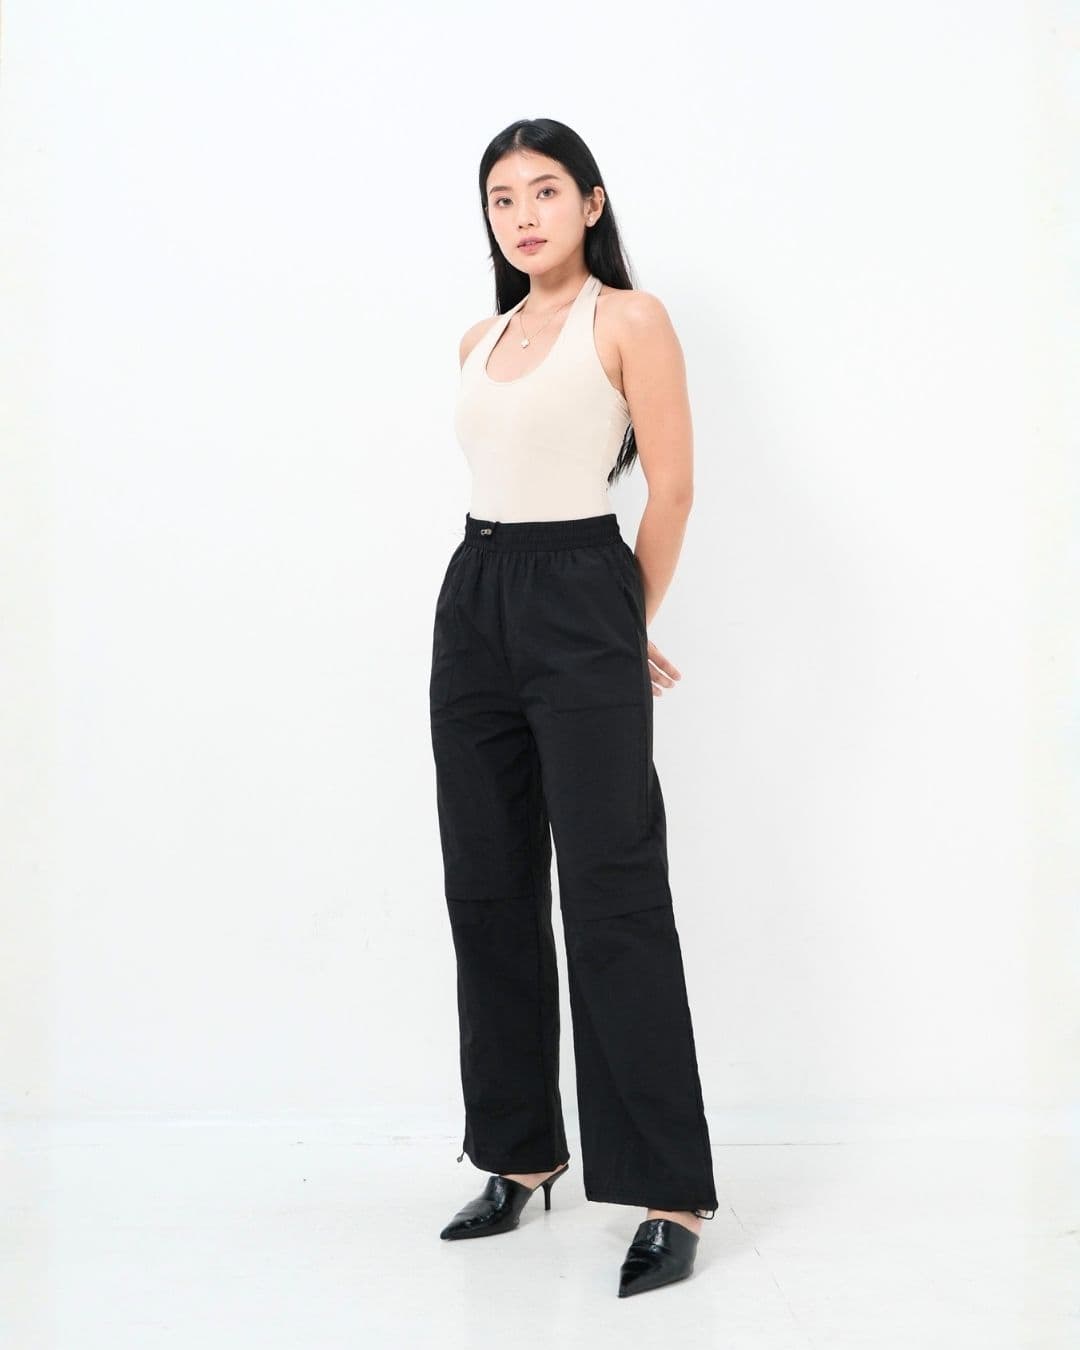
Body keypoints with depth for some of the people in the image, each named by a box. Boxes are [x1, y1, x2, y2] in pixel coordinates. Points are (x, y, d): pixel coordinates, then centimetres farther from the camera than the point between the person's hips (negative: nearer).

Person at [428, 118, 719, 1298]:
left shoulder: (629, 319, -3)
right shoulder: (481, 341, 16)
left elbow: (672, 487, -5)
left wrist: (623, 625, 4)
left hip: (579, 602, -7)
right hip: (475, 604, 7)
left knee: (610, 896, -8)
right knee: (489, 890, 8)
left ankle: (670, 1194, -2)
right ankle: (520, 1154, 21)